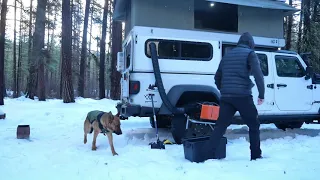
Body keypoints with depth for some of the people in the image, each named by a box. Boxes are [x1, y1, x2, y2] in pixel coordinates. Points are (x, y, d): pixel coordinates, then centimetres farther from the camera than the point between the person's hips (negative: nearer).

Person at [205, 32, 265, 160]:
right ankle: (256, 156, 18)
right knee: (254, 125, 12)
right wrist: (261, 94, -9)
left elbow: (217, 77, 23)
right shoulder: (250, 53, 3)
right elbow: (258, 74, -12)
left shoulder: (227, 55, 20)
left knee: (220, 125, 5)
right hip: (242, 96, -5)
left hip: (226, 97, 5)